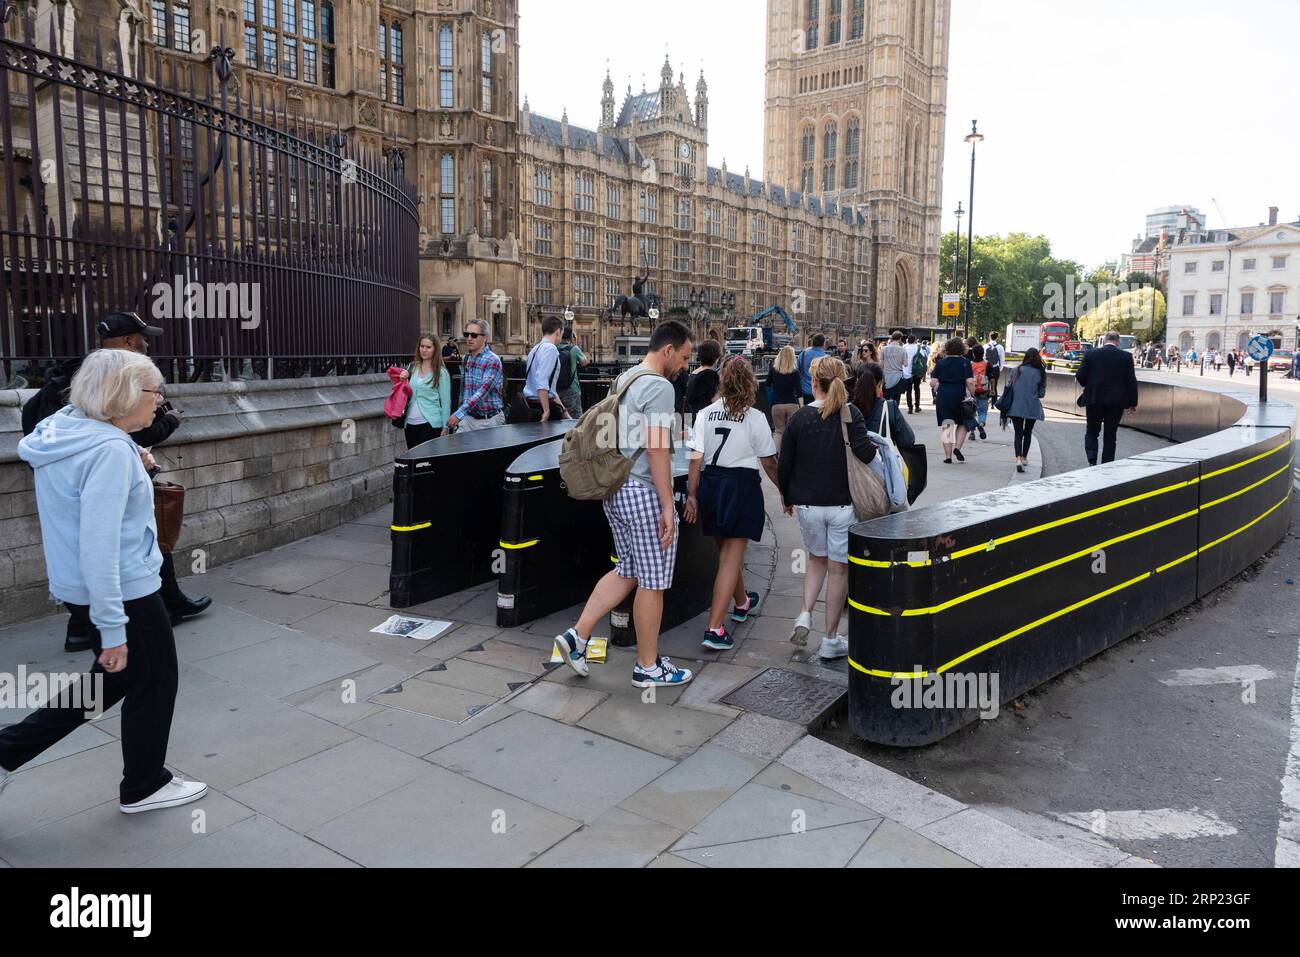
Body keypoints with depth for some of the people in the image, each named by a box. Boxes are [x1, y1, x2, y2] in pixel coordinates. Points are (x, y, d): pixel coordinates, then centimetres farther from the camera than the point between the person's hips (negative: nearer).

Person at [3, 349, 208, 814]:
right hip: (123, 590, -9)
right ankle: (144, 786, 30)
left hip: (78, 586, 9)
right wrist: (112, 627, -25)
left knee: (113, 679, 25)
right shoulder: (108, 449, -25)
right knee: (153, 681, 11)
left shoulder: (65, 430, 4)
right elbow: (99, 545, -28)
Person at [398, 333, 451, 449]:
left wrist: (445, 426, -8)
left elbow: (445, 401, -5)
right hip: (410, 423, 5)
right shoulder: (412, 367, 9)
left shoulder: (441, 373, -5)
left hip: (430, 423, -5)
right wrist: (403, 380, -1)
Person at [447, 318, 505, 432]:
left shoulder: (493, 361, -14)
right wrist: (459, 418, 15)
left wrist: (459, 413, -32)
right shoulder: (466, 360, 8)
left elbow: (483, 391, -25)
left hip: (490, 421, -5)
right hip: (469, 418, 5)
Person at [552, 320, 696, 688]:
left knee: (627, 572, 19)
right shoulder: (659, 386, -14)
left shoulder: (623, 379, 15)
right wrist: (667, 506, -18)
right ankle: (648, 667, 14)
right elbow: (657, 449, -21)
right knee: (652, 582, 2)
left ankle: (577, 635, 14)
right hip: (645, 493, -9)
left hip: (615, 489, 9)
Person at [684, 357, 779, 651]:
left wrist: (692, 494, 1)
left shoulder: (705, 414, 0)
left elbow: (696, 458, -4)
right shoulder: (755, 418, -7)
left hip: (710, 483, 4)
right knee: (731, 558, -1)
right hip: (742, 485, -4)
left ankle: (741, 603, 46)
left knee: (726, 550, 23)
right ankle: (714, 629, -8)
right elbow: (769, 463, -3)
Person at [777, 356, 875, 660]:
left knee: (817, 559, 24)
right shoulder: (850, 415, -9)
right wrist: (878, 447, 0)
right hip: (842, 504, -2)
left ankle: (805, 614, 4)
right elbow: (864, 452, -23)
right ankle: (831, 640, 13)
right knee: (838, 568, 8)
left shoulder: (799, 418, -3)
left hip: (807, 504, 2)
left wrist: (787, 497, 15)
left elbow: (784, 463, 0)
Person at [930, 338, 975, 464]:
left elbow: (933, 383, 0)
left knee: (946, 428, 5)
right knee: (962, 424, 18)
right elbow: (970, 382, -10)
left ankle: (948, 457, 2)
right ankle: (957, 448, -1)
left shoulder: (940, 363, 3)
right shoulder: (965, 362, -2)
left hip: (943, 398, 1)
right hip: (960, 397, -1)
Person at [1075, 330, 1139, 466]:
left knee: (1091, 432, 10)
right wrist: (1133, 402, 5)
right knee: (1110, 436, 9)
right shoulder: (1126, 356, -2)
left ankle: (1092, 461, -9)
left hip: (1094, 400, 0)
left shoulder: (1091, 354, -2)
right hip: (1116, 402, 0)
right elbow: (1131, 381, -2)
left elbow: (1080, 375, -4)